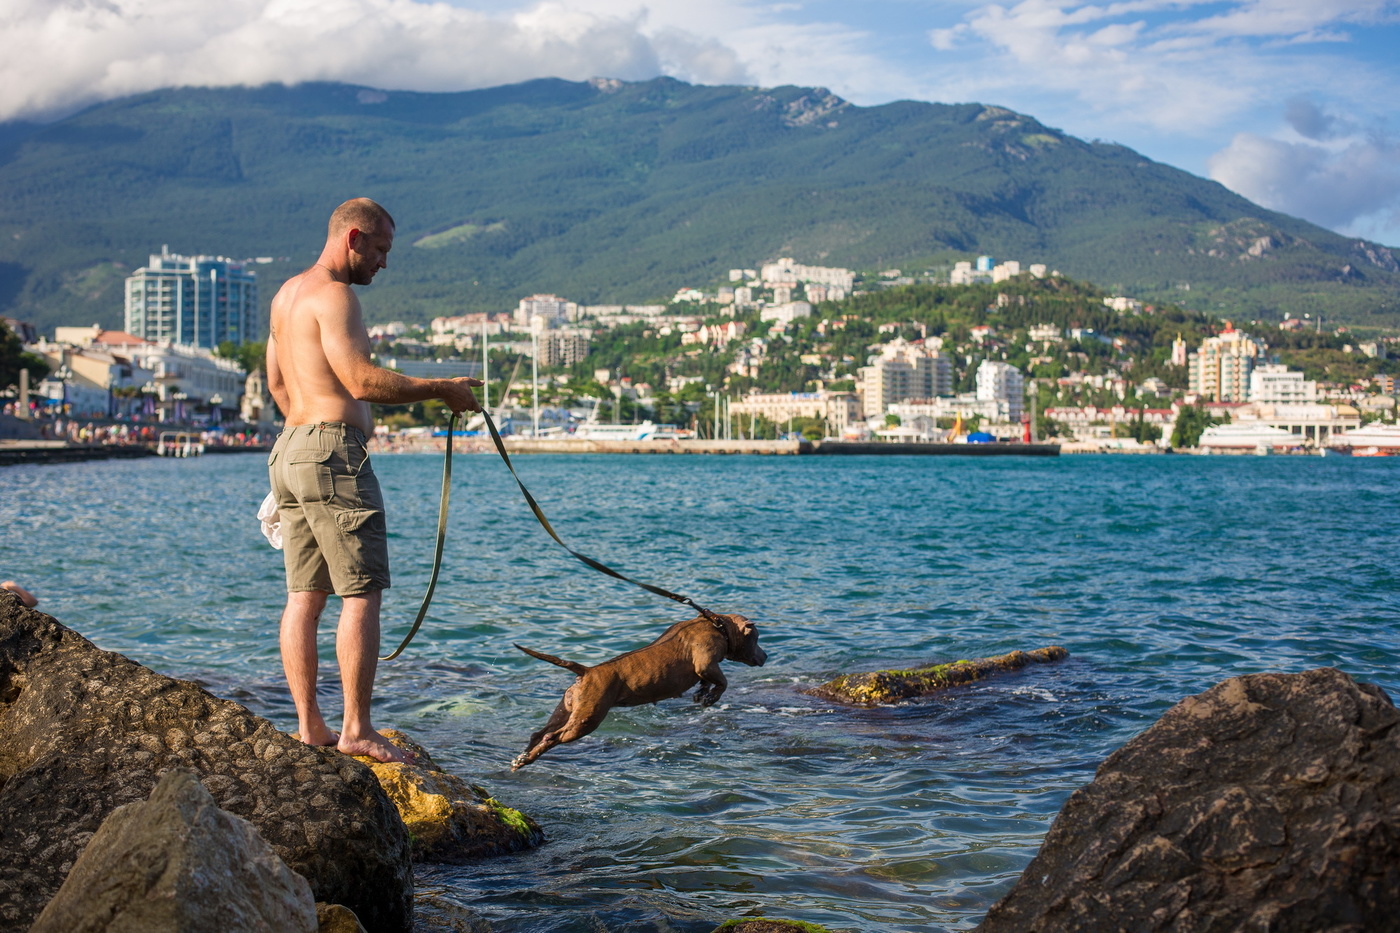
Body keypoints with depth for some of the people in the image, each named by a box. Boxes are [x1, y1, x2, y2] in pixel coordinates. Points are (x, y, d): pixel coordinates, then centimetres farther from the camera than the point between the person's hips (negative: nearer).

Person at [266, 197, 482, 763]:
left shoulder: (287, 294, 20)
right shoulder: (333, 294, -12)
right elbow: (363, 381, -20)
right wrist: (441, 389, -13)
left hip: (292, 447, 10)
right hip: (334, 453, -10)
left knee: (305, 594, 8)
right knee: (361, 593, -8)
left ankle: (309, 724, 11)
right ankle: (356, 730, -7)